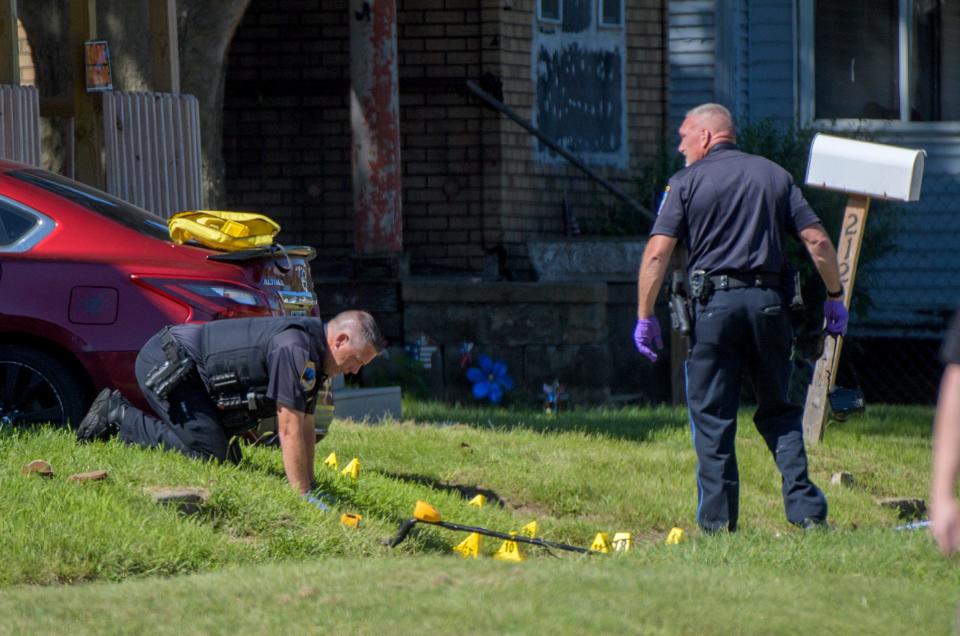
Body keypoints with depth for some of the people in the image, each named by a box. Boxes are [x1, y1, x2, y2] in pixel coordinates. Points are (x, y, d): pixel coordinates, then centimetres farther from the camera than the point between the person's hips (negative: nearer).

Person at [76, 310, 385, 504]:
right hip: (165, 361, -11)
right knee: (206, 452, -18)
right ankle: (119, 415, -6)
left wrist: (308, 487, 10)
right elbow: (290, 431, -23)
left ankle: (119, 411, 17)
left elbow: (306, 427, 15)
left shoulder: (311, 354, 10)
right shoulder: (295, 350, -23)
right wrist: (301, 494, -19)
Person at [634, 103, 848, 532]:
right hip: (768, 301, 3)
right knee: (779, 413, 13)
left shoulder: (687, 182, 2)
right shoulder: (773, 175, 12)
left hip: (713, 303, -3)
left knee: (711, 417, 3)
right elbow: (818, 242, 7)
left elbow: (657, 253, -8)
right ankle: (806, 511, 3)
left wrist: (645, 316, -4)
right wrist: (835, 298, 15)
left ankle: (717, 524, 1)